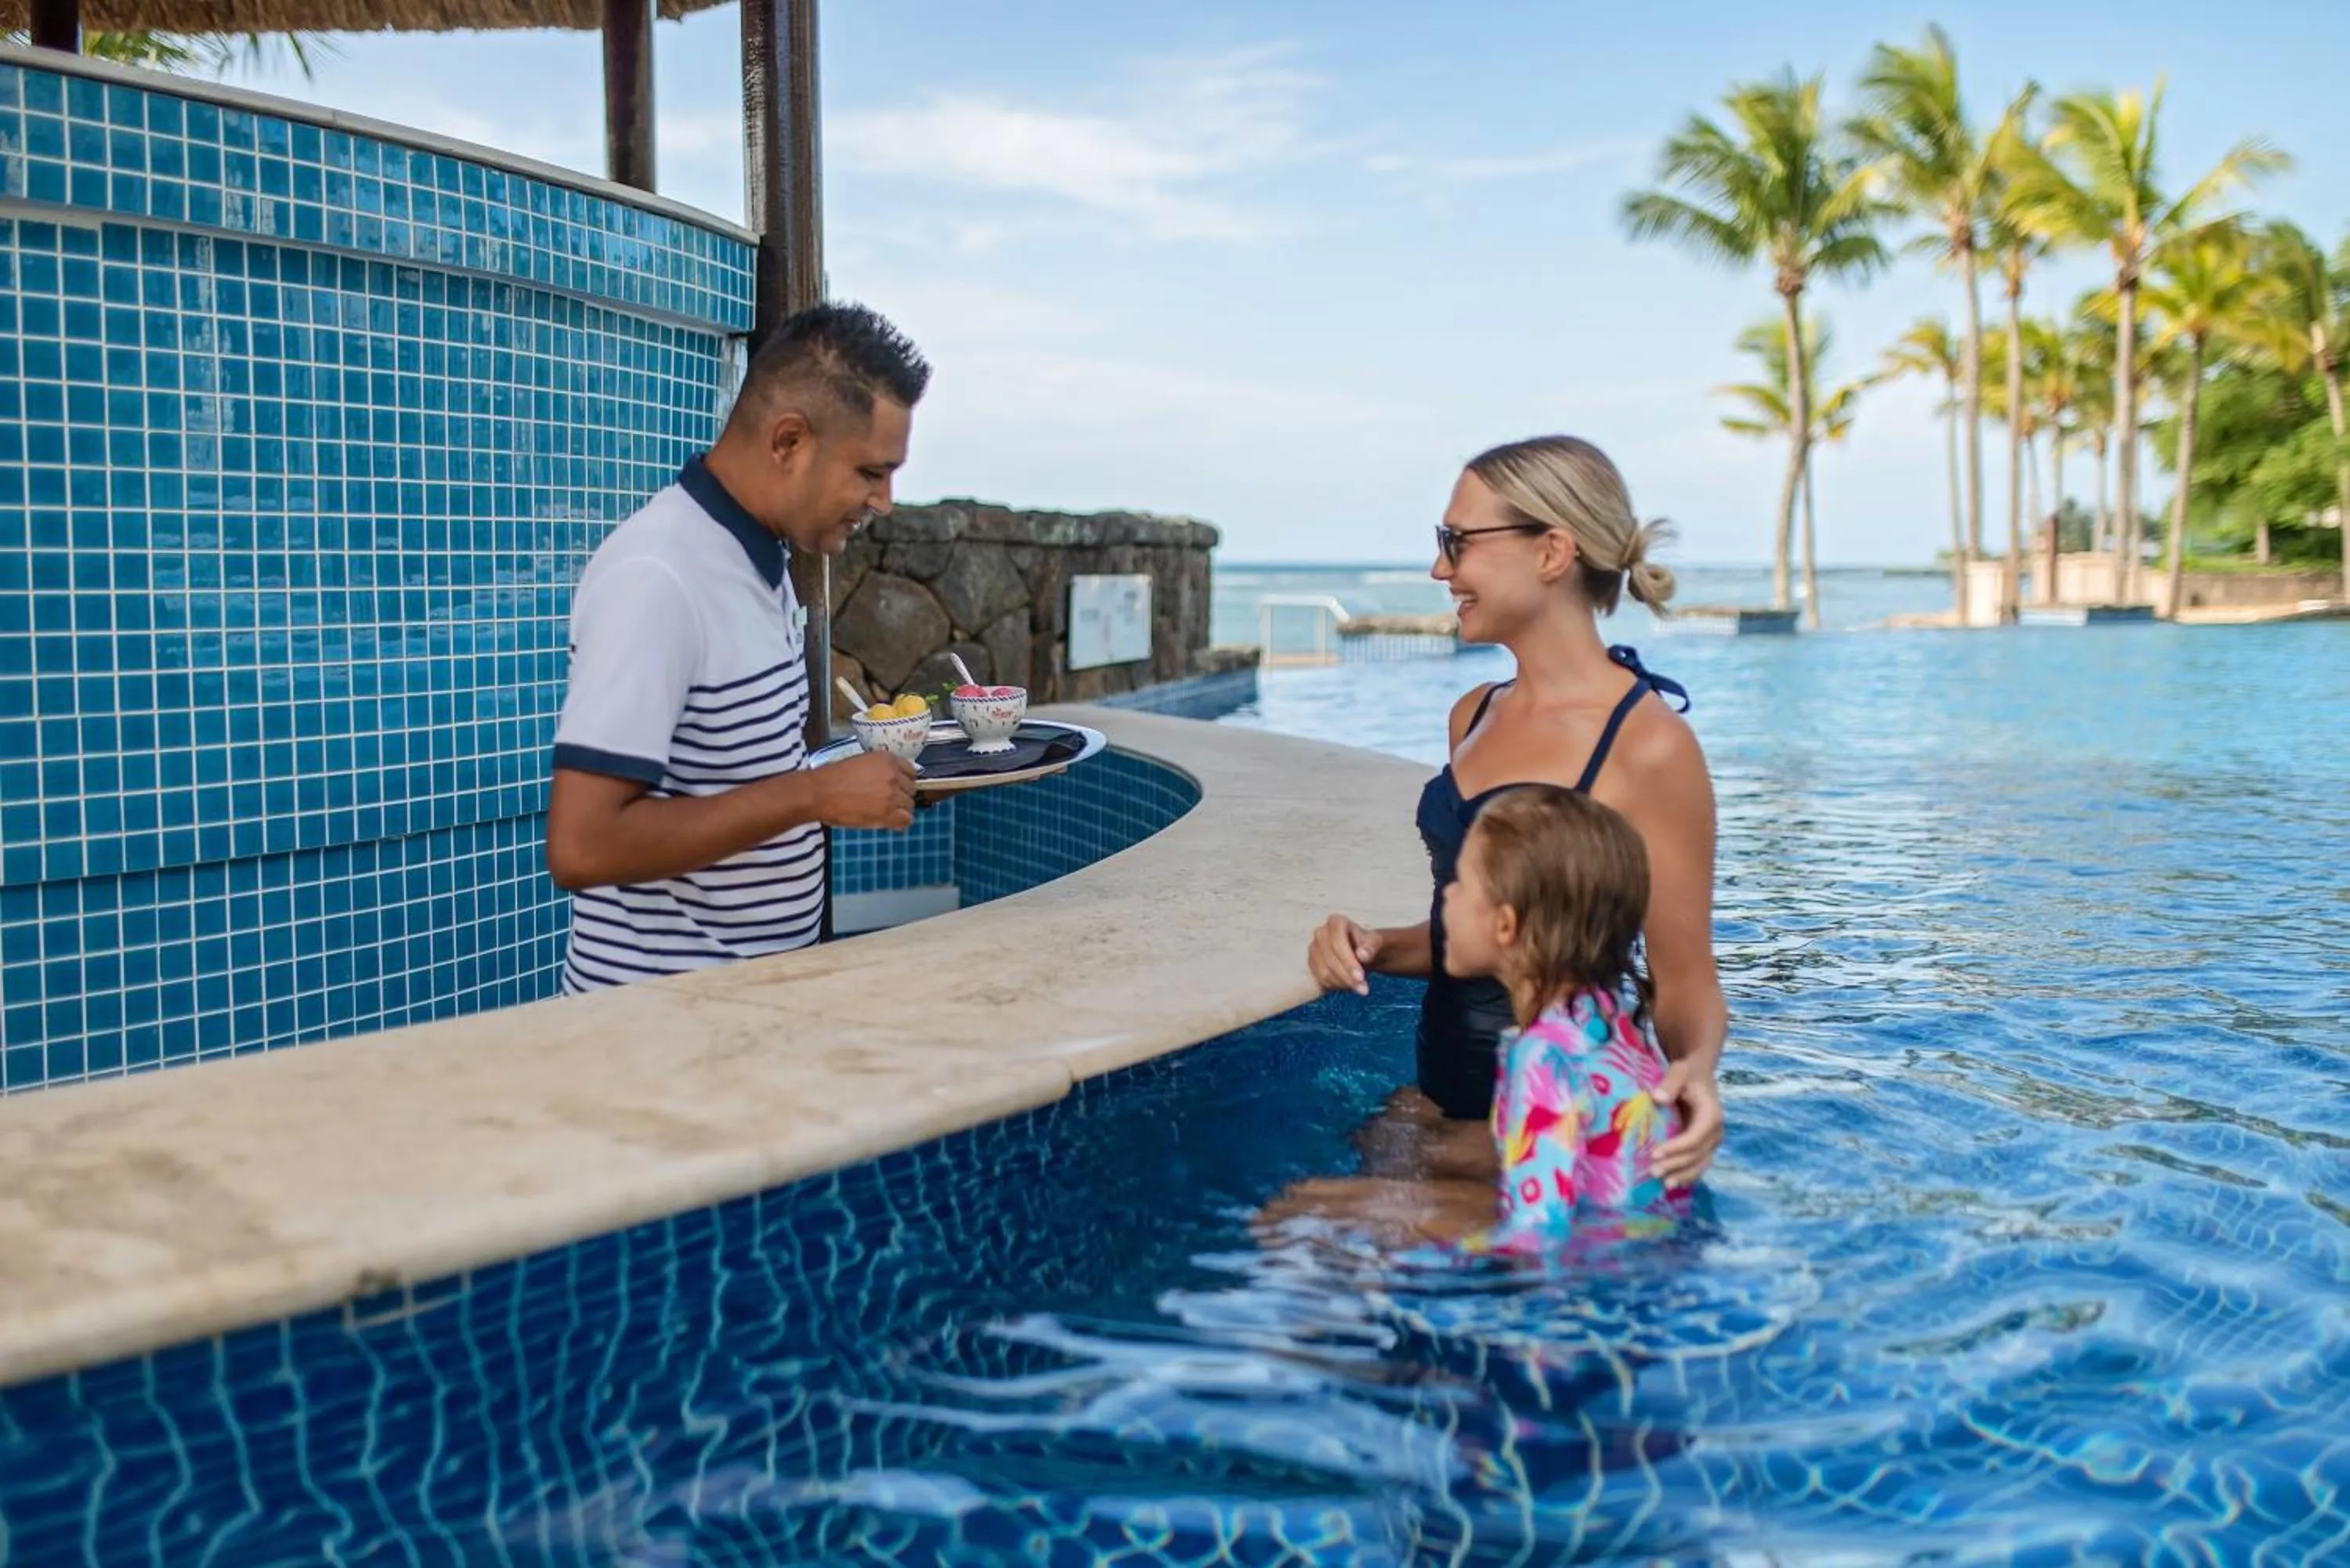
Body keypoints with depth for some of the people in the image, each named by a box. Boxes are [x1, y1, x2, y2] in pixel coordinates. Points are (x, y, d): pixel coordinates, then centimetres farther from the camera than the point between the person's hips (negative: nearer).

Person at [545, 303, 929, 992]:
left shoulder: (760, 558, 4)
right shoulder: (655, 577, -22)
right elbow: (582, 847, -27)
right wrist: (813, 795, -24)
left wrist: (848, 786, 2)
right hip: (666, 1006, -8)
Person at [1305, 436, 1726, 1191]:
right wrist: (1377, 948, -1)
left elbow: (1686, 984, -10)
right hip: (1439, 1095, 7)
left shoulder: (1647, 744, -14)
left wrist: (1695, 1071, -31)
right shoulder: (1473, 716, 8)